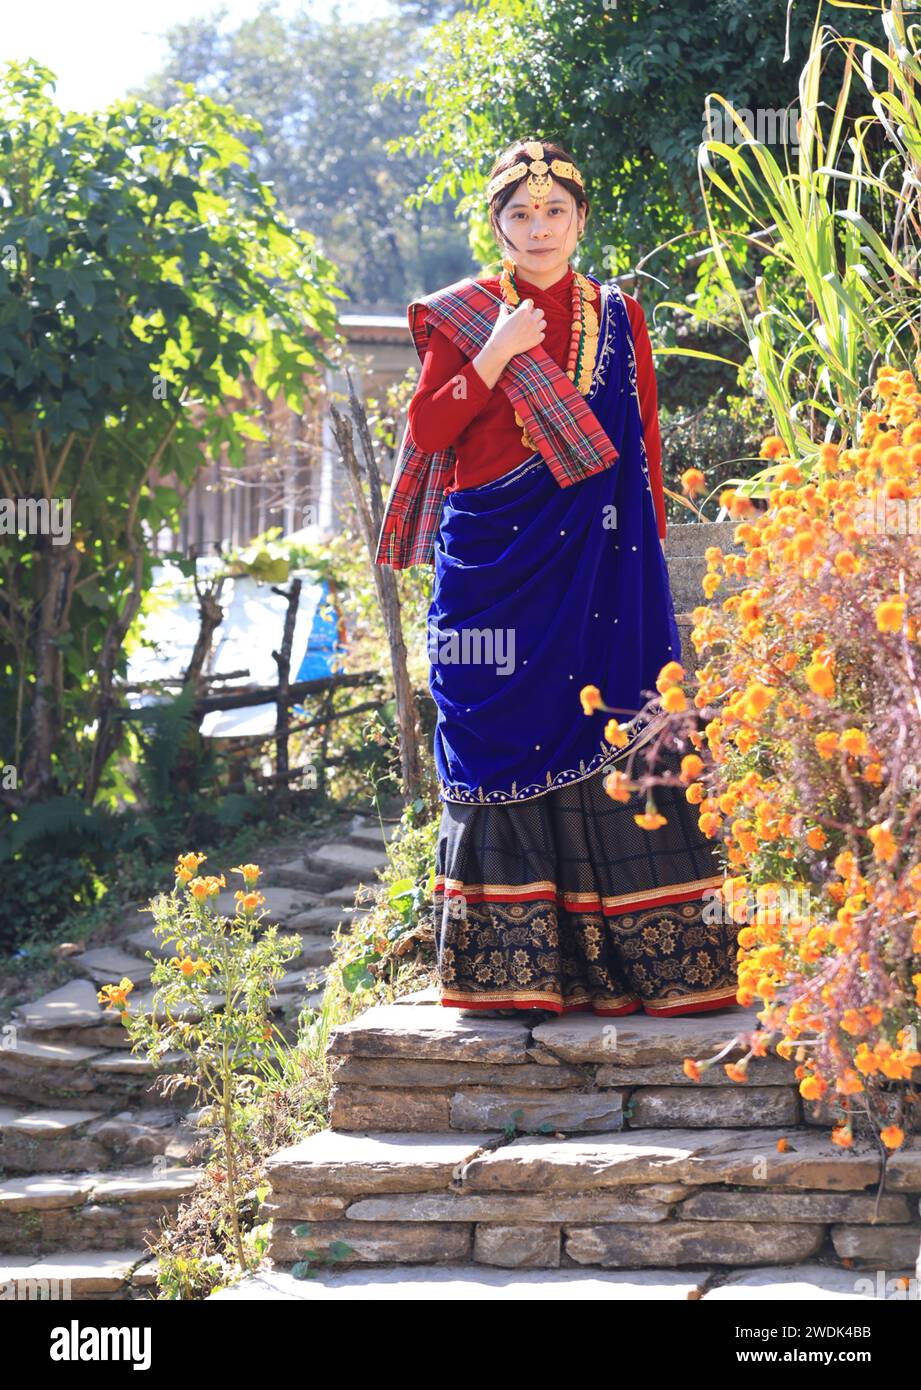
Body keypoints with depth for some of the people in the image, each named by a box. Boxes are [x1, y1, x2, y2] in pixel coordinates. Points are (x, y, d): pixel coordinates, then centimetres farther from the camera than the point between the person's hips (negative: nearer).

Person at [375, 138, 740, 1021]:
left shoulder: (618, 319, 12)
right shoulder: (461, 318, 7)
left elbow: (643, 450, 12)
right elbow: (427, 432, -1)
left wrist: (647, 552, 5)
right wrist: (492, 358, -11)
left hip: (600, 569, 1)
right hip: (495, 569, -1)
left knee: (613, 747, -5)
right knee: (503, 749, -4)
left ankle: (623, 963, -3)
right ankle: (509, 972, -1)